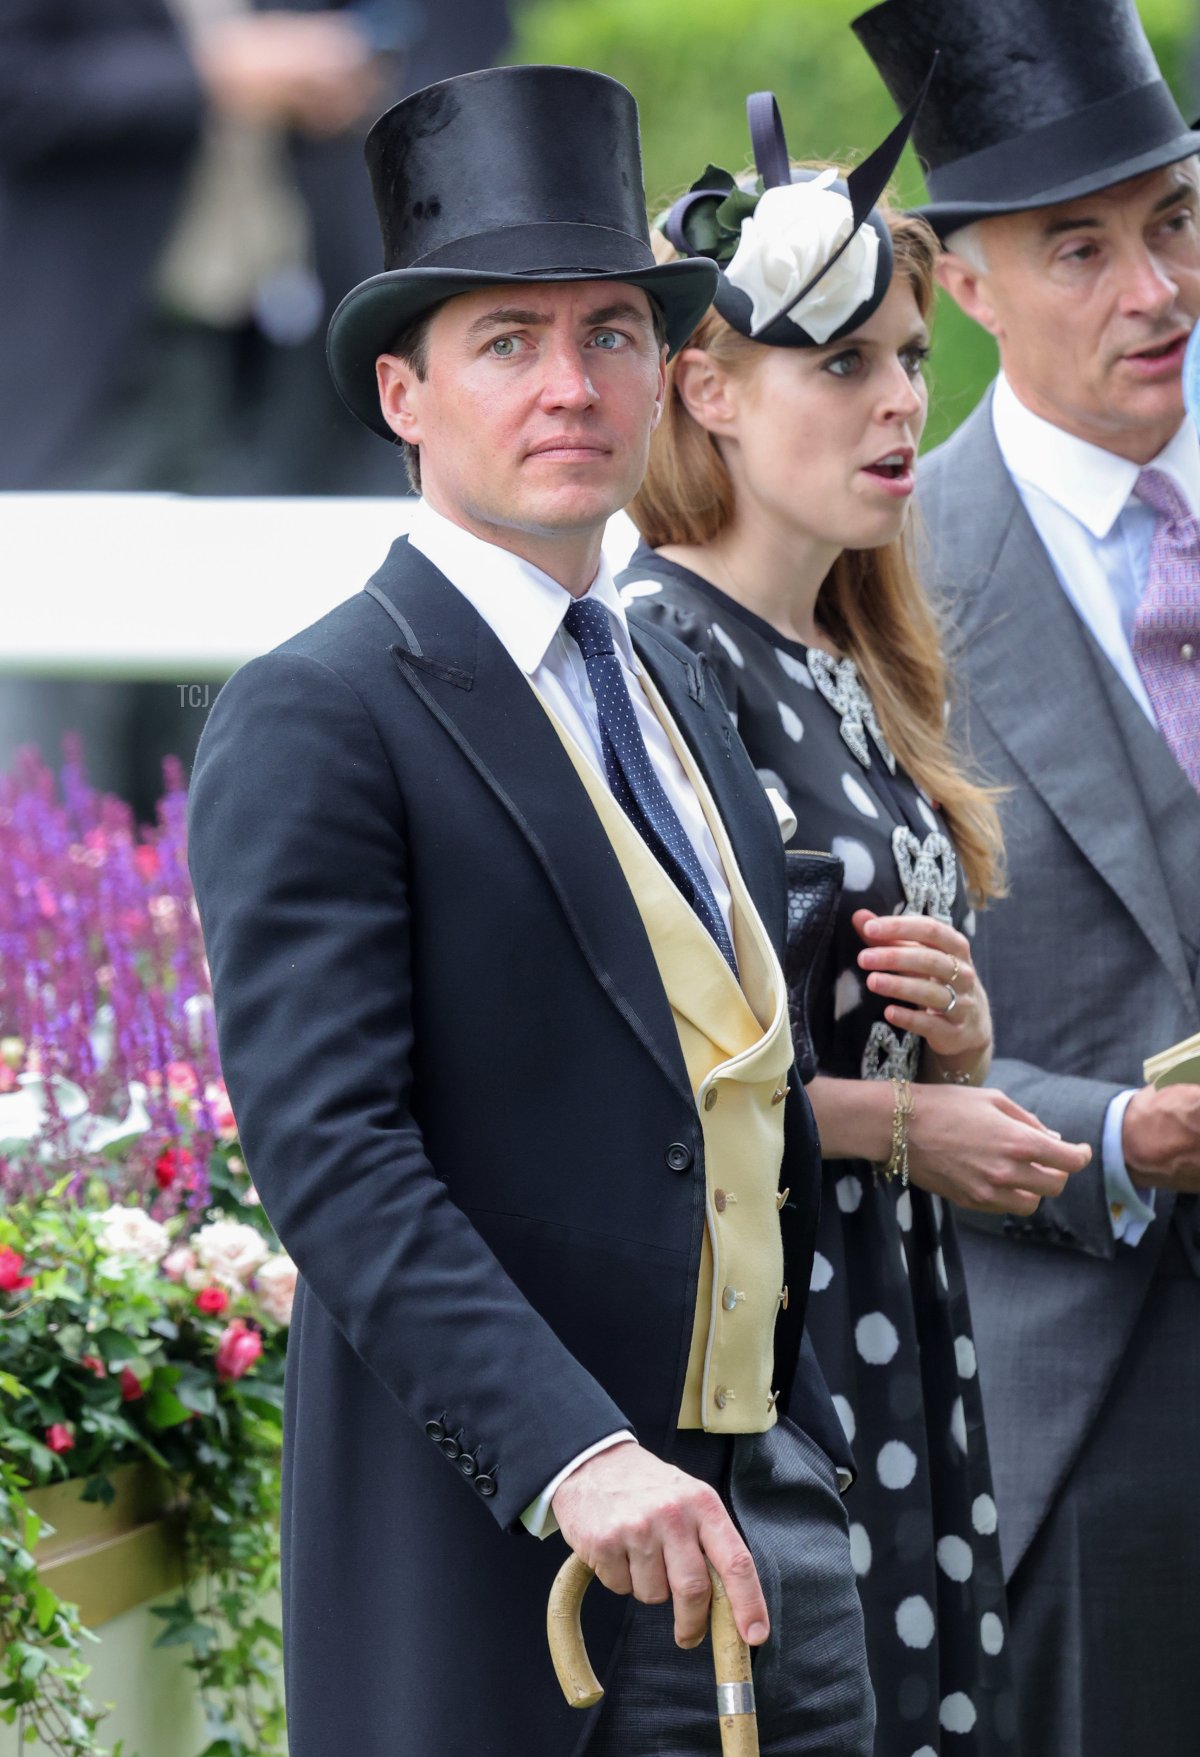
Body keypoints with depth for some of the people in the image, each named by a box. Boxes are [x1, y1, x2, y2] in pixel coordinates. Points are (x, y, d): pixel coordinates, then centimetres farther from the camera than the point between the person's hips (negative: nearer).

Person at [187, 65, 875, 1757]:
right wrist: (575, 1458, -28)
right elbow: (328, 1148, -18)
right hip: (493, 1552, -7)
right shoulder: (314, 722, -9)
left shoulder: (679, 695, 17)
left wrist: (803, 1455, 15)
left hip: (766, 1510, 7)